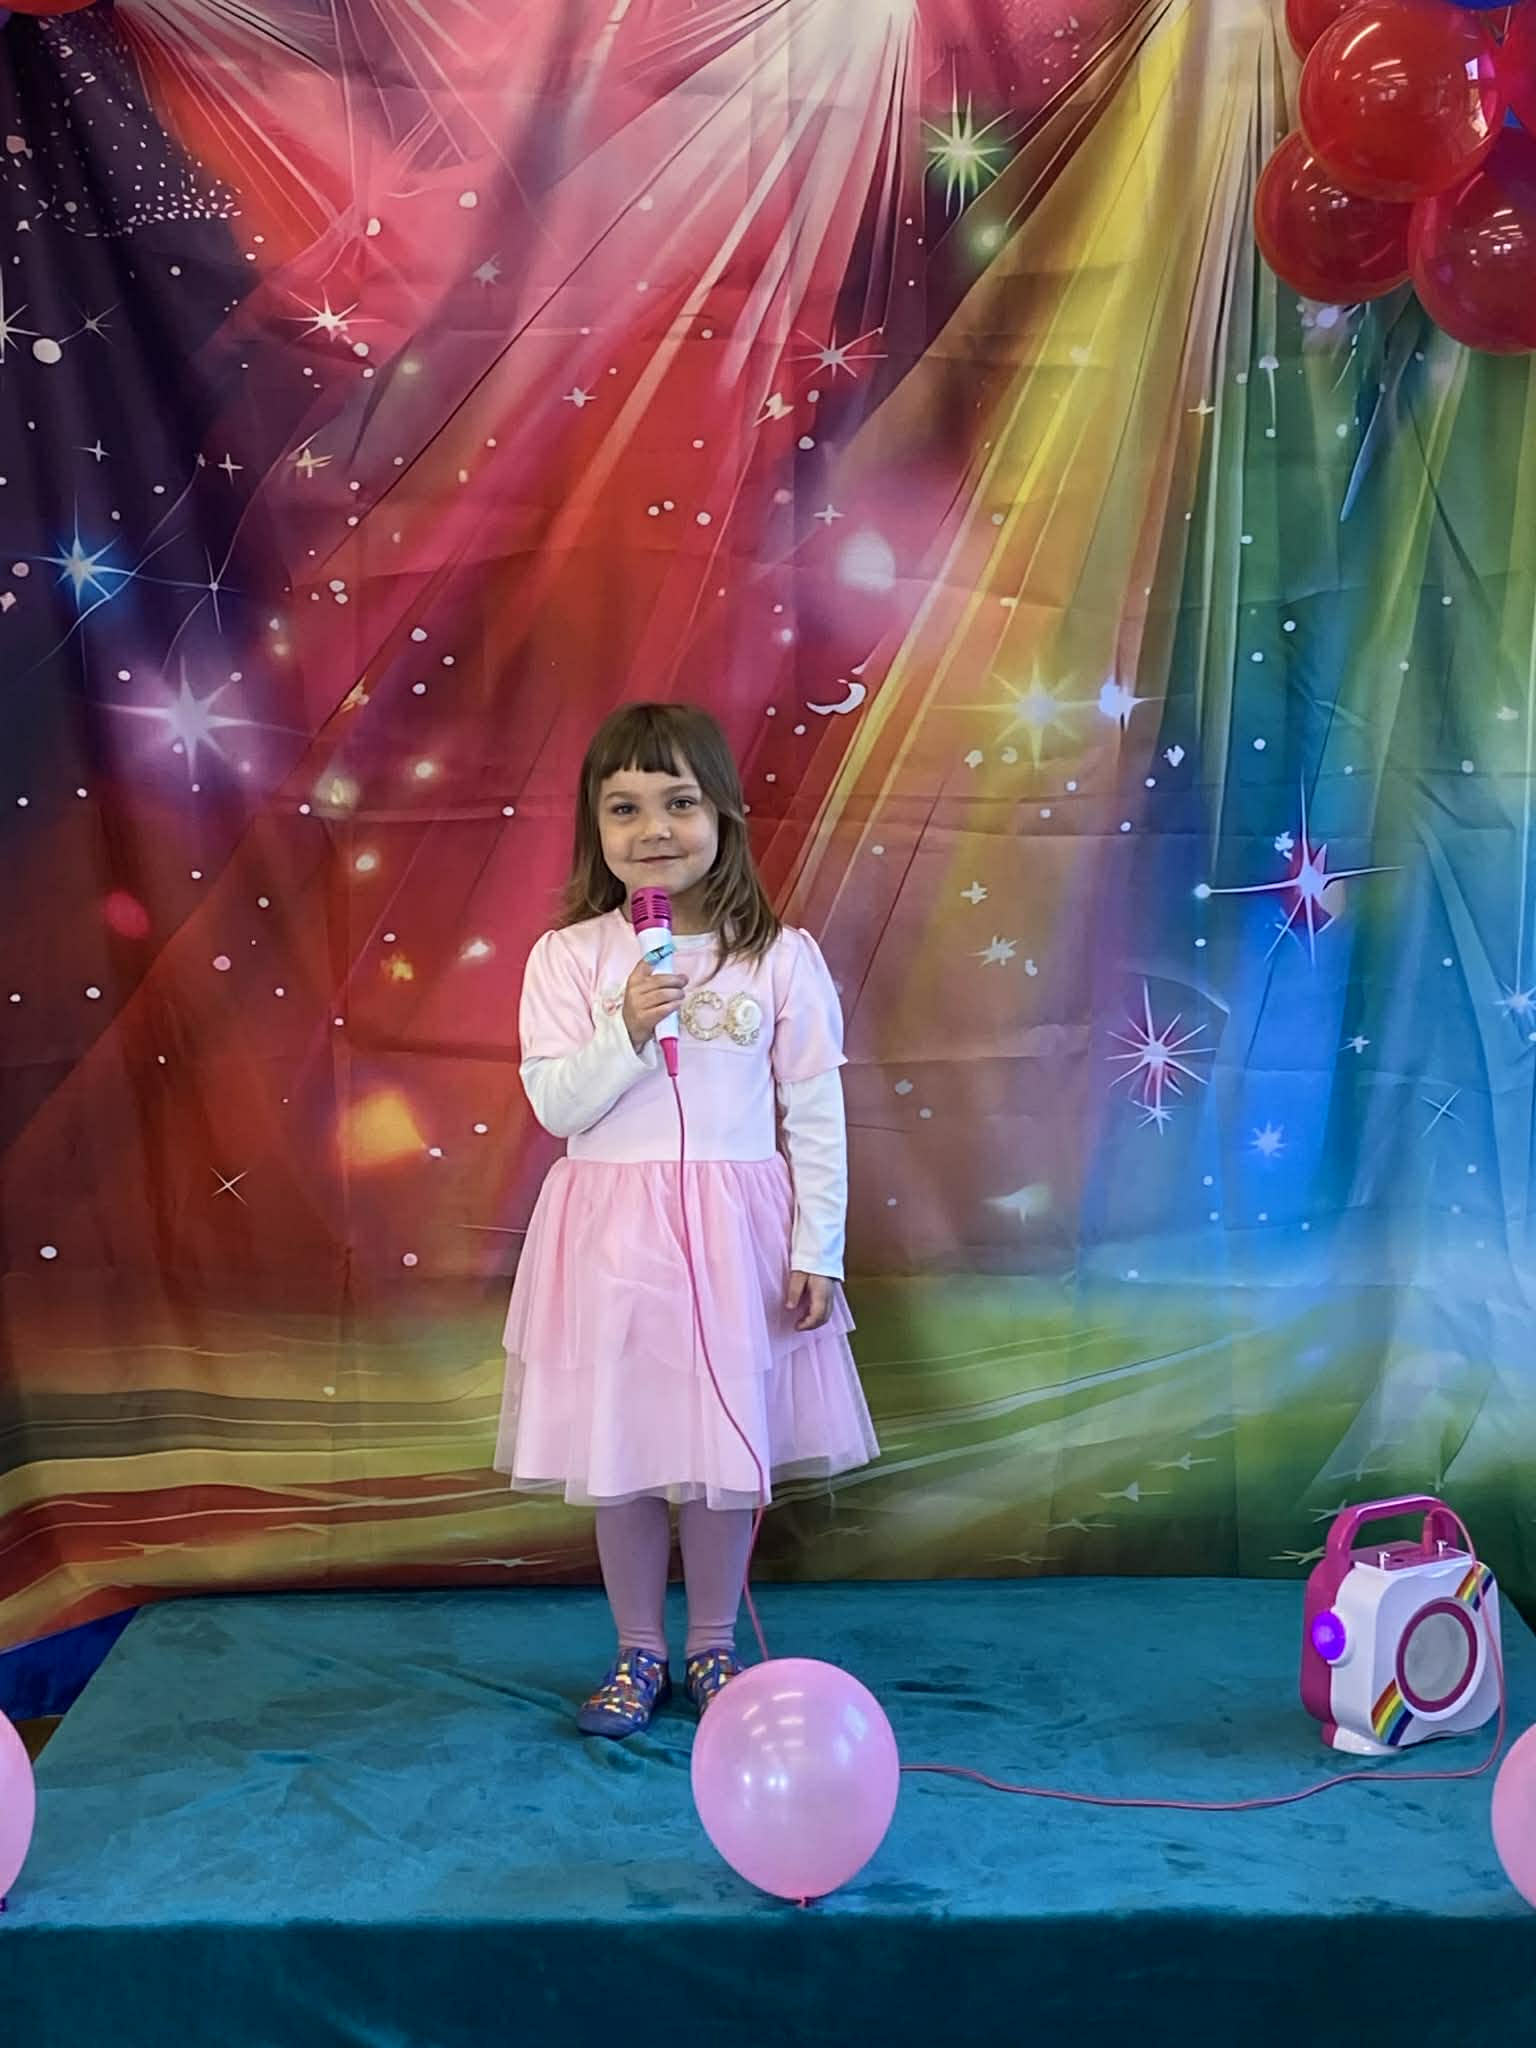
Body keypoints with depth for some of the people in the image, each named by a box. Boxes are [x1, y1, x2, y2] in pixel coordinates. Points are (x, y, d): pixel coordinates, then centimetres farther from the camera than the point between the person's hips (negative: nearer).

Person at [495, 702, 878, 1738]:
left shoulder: (781, 956, -3)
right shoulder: (568, 958, -3)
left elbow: (817, 1115, -1)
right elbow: (556, 1106, -7)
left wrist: (818, 1250, -3)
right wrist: (627, 1033, -22)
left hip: (732, 1237, 0)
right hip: (610, 1236, 1)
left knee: (725, 1449, 10)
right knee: (619, 1452, 11)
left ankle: (713, 1646, 31)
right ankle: (639, 1653, 30)